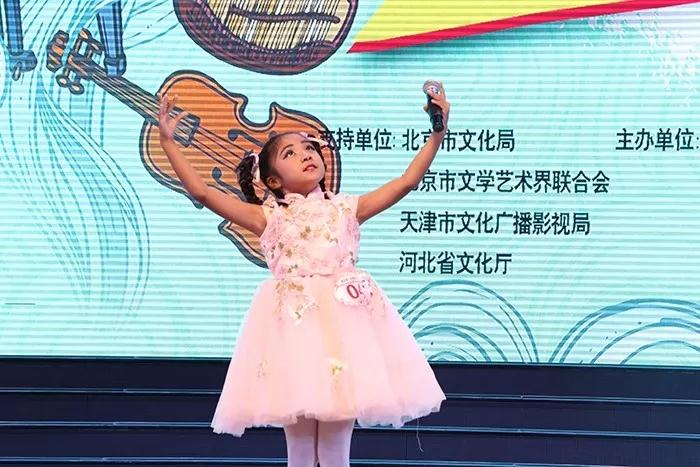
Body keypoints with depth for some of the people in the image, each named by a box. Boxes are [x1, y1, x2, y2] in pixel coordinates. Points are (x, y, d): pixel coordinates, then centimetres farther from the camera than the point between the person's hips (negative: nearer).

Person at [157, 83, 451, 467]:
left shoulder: (346, 208, 14)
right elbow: (201, 192, 3)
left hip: (344, 317, 1)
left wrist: (437, 133, 5)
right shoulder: (268, 217, 9)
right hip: (293, 318, -1)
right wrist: (168, 142, 0)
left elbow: (407, 181, 11)